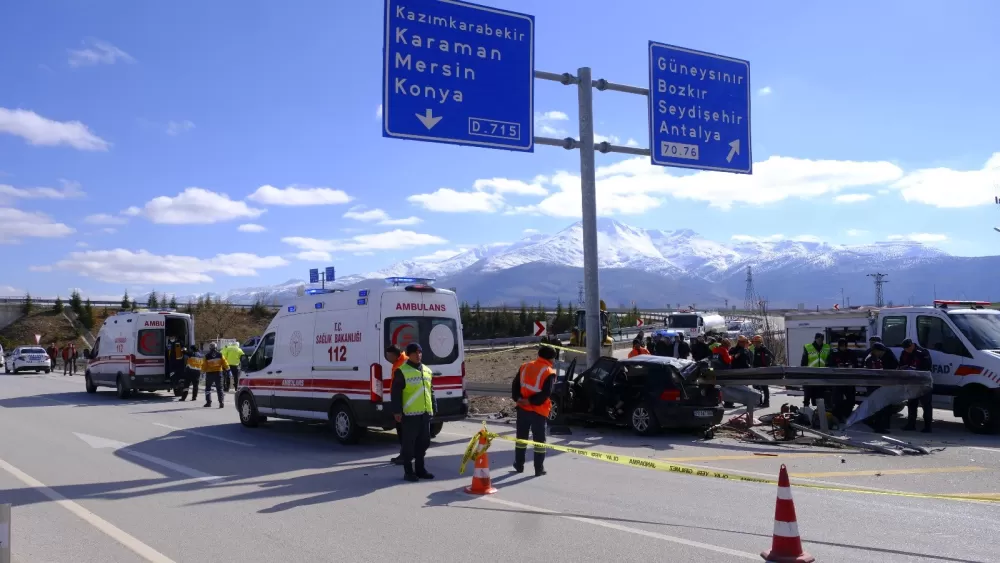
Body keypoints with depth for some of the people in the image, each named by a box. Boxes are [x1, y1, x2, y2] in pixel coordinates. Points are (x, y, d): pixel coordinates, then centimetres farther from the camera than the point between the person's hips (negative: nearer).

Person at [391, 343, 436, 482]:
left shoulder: (427, 371, 14)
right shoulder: (402, 371, -7)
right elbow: (396, 393, -9)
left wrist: (433, 408, 17)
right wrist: (397, 411, -14)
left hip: (425, 413, 7)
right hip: (410, 414, -6)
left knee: (423, 442, 12)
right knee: (409, 443, -2)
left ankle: (420, 469, 23)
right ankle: (408, 471, 6)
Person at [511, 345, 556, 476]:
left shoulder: (525, 366, 8)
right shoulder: (549, 372, -9)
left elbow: (515, 384, 5)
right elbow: (546, 393, -18)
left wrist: (517, 398, -4)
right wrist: (531, 401, -14)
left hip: (522, 408, 5)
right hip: (538, 410, -5)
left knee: (521, 437, 18)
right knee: (539, 440, 6)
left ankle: (519, 465, 26)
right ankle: (539, 469, 8)